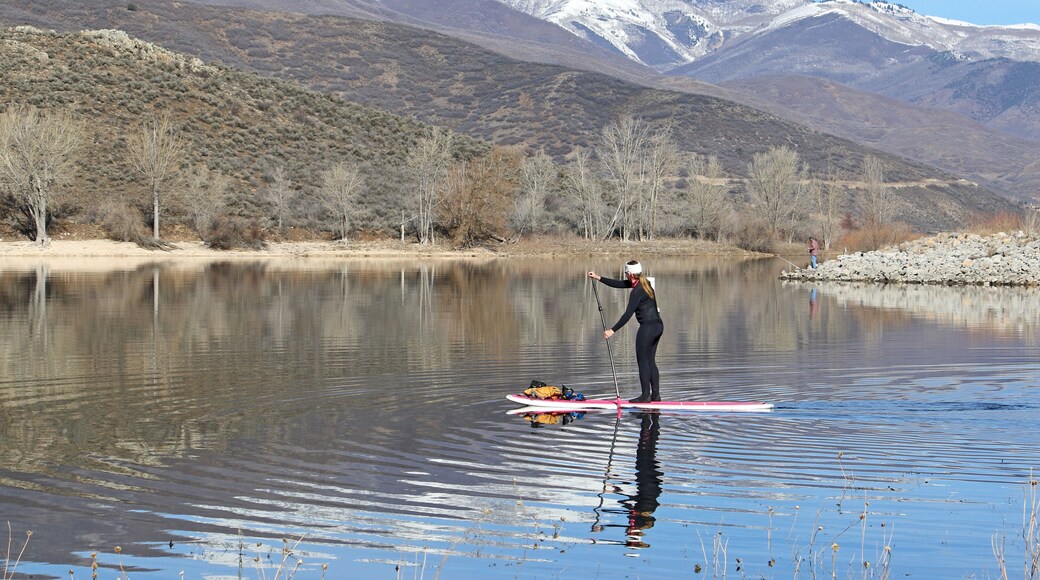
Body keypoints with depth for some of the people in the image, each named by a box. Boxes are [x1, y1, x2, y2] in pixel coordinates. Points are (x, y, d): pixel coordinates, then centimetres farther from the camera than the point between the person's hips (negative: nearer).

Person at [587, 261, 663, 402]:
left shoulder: (637, 291, -17)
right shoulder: (644, 283, 11)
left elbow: (628, 314, -20)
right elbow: (619, 284, 18)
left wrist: (613, 330, -18)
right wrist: (599, 278, 18)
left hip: (648, 327, -9)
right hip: (658, 325, 9)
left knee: (643, 361, -4)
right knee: (650, 361, 12)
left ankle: (645, 395, -3)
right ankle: (655, 394, 12)